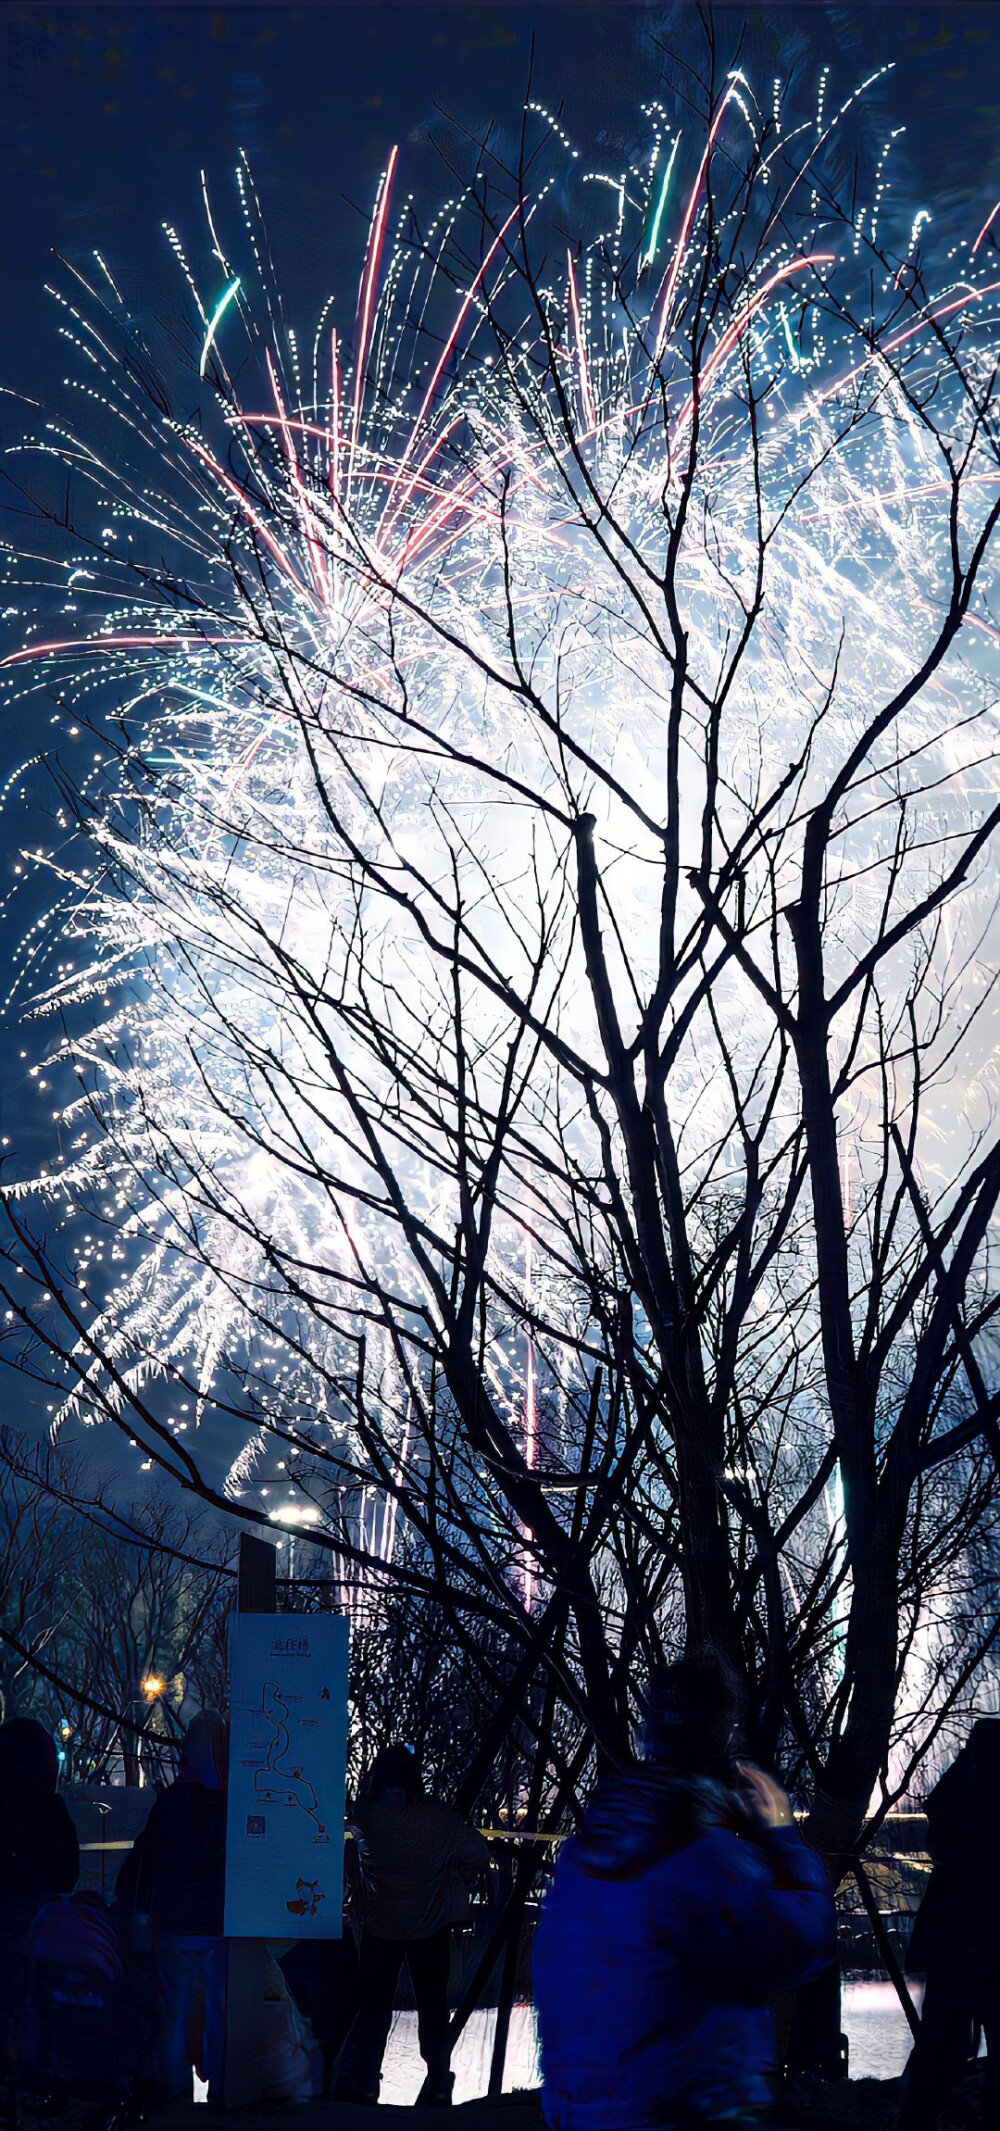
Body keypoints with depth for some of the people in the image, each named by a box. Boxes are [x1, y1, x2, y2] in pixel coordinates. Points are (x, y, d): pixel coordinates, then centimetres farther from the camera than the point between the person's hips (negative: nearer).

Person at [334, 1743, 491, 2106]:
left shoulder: (368, 1817, -14)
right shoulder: (438, 1817, -16)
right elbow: (478, 1855, -11)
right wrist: (457, 1882, 6)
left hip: (379, 1926, 0)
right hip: (430, 1926, 0)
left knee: (373, 2007, 9)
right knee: (432, 2006, 13)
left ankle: (361, 2079, 4)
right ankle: (438, 2082, 15)